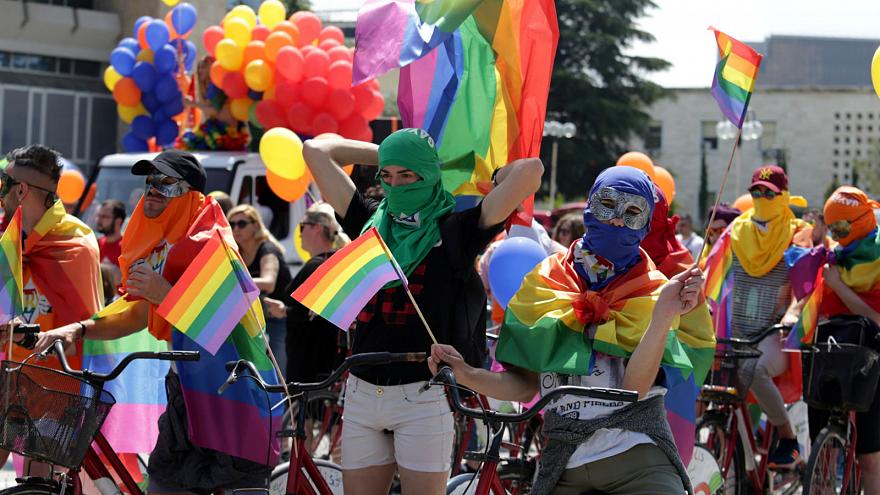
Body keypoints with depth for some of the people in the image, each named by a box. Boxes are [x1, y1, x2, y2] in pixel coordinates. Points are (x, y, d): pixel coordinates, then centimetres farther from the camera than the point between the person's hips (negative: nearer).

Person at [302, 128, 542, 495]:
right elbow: (315, 151, 17)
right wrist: (385, 155, 19)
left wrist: (489, 177, 7)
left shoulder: (455, 230, -2)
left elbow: (530, 170, -12)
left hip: (423, 396, -5)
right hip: (361, 392, 5)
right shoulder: (370, 222, 12)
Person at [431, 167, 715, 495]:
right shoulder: (543, 285, 8)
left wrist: (663, 317, -23)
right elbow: (525, 386, 7)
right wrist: (467, 375, -9)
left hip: (637, 458, -1)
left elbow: (635, 386, -11)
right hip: (564, 466, 2)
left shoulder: (652, 293, 3)